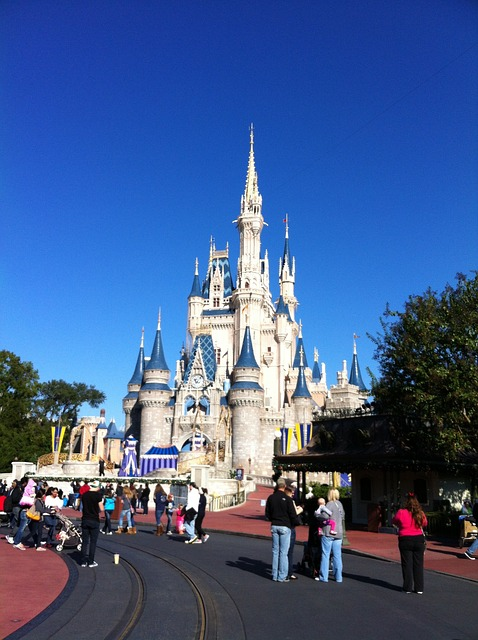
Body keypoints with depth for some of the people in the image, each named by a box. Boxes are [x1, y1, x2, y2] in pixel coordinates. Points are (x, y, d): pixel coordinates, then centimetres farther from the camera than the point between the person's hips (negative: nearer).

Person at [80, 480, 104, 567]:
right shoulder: (98, 495, -11)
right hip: (94, 521, -4)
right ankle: (91, 562, 7)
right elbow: (102, 509, -10)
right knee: (93, 542, 4)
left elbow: (83, 506, 13)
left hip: (85, 520, 4)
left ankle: (83, 561, 14)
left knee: (85, 541, 11)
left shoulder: (84, 495, 3)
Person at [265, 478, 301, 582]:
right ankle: (282, 576, 3)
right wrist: (297, 522, 8)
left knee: (275, 551, 11)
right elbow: (293, 515, -10)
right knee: (283, 552, 1)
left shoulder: (271, 498, 2)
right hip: (285, 527, -5)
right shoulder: (287, 499, -13)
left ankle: (275, 575, 16)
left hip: (274, 526, 5)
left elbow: (267, 514, 9)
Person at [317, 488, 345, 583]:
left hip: (328, 533, -6)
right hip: (338, 533, 6)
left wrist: (317, 512, -6)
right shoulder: (339, 504, 9)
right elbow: (342, 516, 18)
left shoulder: (330, 504, -14)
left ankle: (324, 577, 6)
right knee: (337, 555, 10)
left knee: (325, 555, 2)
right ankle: (338, 577, 13)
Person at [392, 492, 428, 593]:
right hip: (419, 540, 2)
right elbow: (425, 523, 14)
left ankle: (408, 588, 12)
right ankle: (419, 588, 15)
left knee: (407, 564, 7)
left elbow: (393, 521, 3)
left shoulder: (401, 513, -13)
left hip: (405, 540, -2)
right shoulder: (421, 514, -5)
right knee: (418, 564, 11)